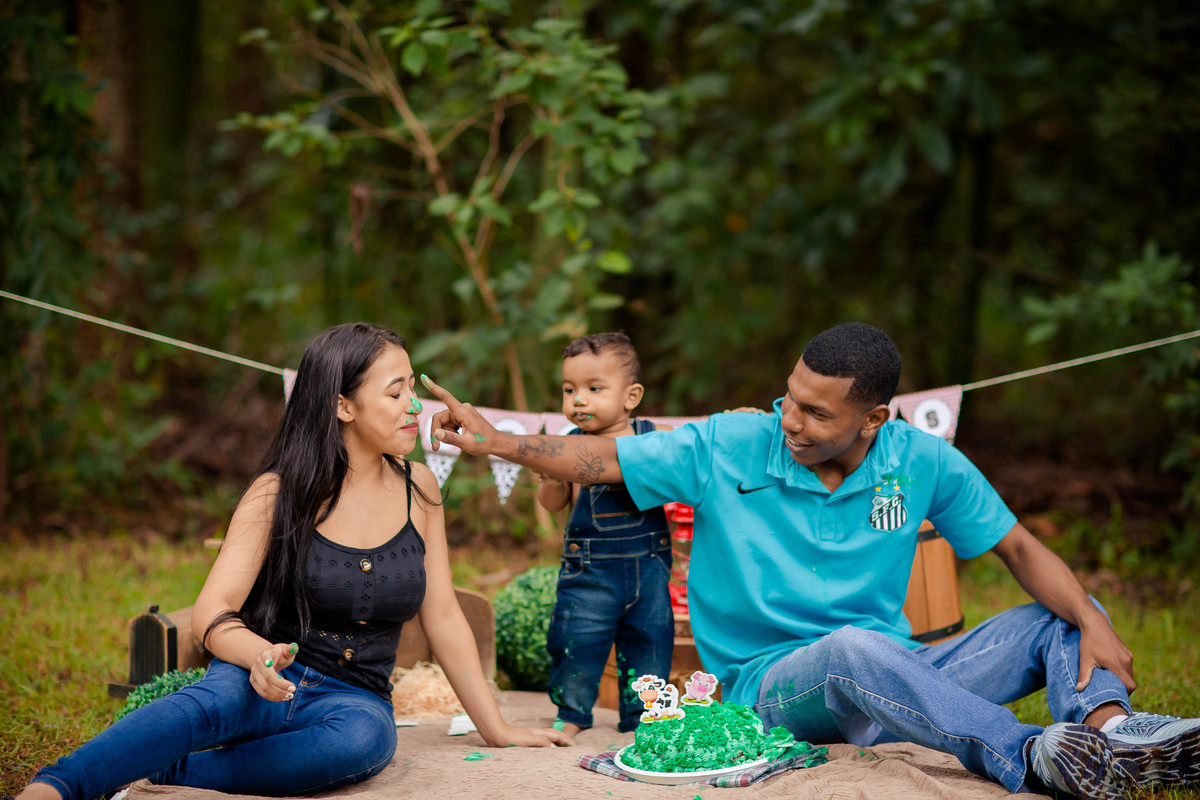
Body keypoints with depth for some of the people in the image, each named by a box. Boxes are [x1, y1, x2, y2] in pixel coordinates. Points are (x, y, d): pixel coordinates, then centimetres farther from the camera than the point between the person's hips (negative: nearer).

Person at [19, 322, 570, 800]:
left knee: (364, 736, -36)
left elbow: (443, 618, 11)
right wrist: (261, 657, -34)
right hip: (265, 687, -2)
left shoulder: (417, 490, 6)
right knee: (211, 703, -38)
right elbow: (211, 612, -11)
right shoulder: (278, 494, -3)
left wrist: (497, 729, 9)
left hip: (354, 700, 2)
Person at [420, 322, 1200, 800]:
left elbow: (1018, 547, 3)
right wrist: (495, 441, -11)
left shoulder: (923, 462, -1)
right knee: (855, 646, -41)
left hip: (895, 679, 4)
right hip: (777, 682, -3)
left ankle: (1106, 727, -44)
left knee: (1065, 619, -12)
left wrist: (1092, 622, -13)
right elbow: (602, 459, 0)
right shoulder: (726, 447, -5)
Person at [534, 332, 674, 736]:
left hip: (647, 564, 1)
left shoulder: (654, 437, -2)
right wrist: (549, 482, -20)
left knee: (649, 636, 8)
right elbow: (553, 504, 2)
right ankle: (572, 712, 18)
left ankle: (640, 715, 24)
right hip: (588, 568, -1)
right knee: (576, 637, -1)